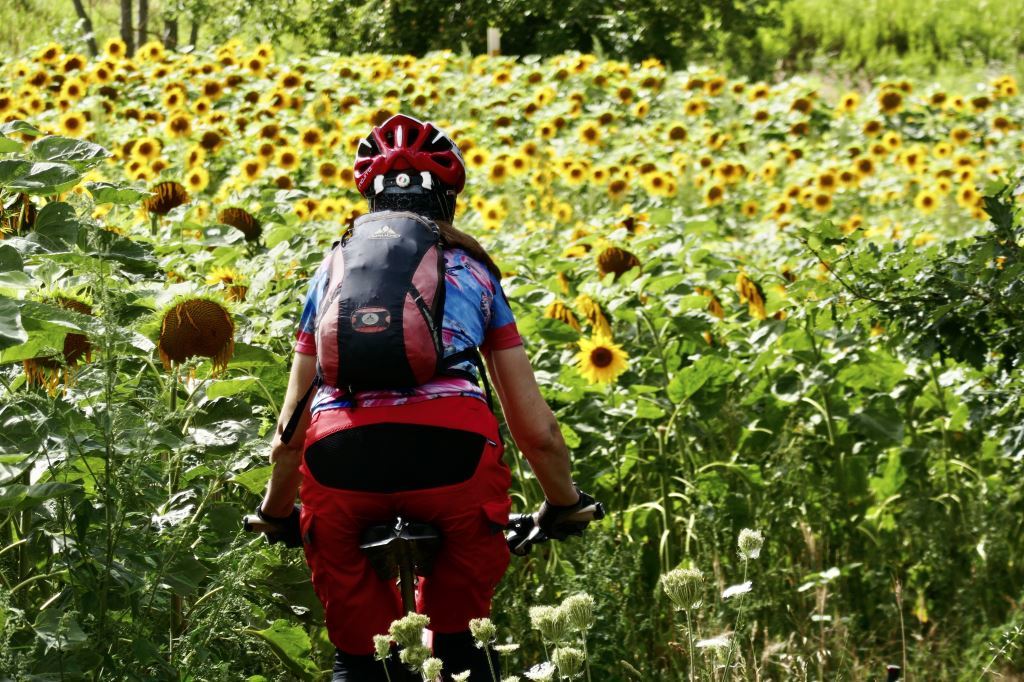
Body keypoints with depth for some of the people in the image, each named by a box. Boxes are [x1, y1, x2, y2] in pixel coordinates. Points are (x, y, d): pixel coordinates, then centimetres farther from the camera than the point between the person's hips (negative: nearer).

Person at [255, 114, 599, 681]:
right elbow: (536, 429, 26)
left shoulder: (334, 269, 29)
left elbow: (289, 433, 29)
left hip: (340, 458, 1)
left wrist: (275, 512, 46)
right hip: (453, 446, -1)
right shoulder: (473, 269, 27)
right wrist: (564, 506, 42)